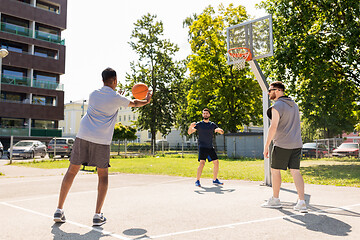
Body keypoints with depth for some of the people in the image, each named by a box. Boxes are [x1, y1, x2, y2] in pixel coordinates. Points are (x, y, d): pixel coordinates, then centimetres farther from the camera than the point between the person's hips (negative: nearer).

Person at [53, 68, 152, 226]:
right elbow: (135, 103, 20)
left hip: (83, 136, 3)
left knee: (72, 171, 13)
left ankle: (59, 210, 13)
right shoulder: (116, 98, 3)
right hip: (102, 141, -3)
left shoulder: (93, 94, 15)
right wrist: (146, 100, 39)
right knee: (103, 175, 11)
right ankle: (98, 215, 8)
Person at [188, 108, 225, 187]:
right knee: (202, 163, -17)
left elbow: (222, 132, 11)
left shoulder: (212, 124, 10)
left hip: (210, 147, 5)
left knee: (216, 162, 5)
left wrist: (219, 130, -13)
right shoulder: (199, 124, 0)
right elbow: (189, 132, -7)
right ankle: (197, 181, -8)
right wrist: (190, 127, -30)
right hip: (202, 147, -5)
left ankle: (215, 180, 19)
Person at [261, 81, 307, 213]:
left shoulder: (277, 106, -11)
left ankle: (275, 199, 16)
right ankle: (301, 202, -2)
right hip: (296, 144, 7)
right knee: (295, 171, 5)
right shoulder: (294, 105, 16)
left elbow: (273, 127, -18)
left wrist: (266, 145, -14)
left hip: (282, 145, -7)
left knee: (275, 170, 6)